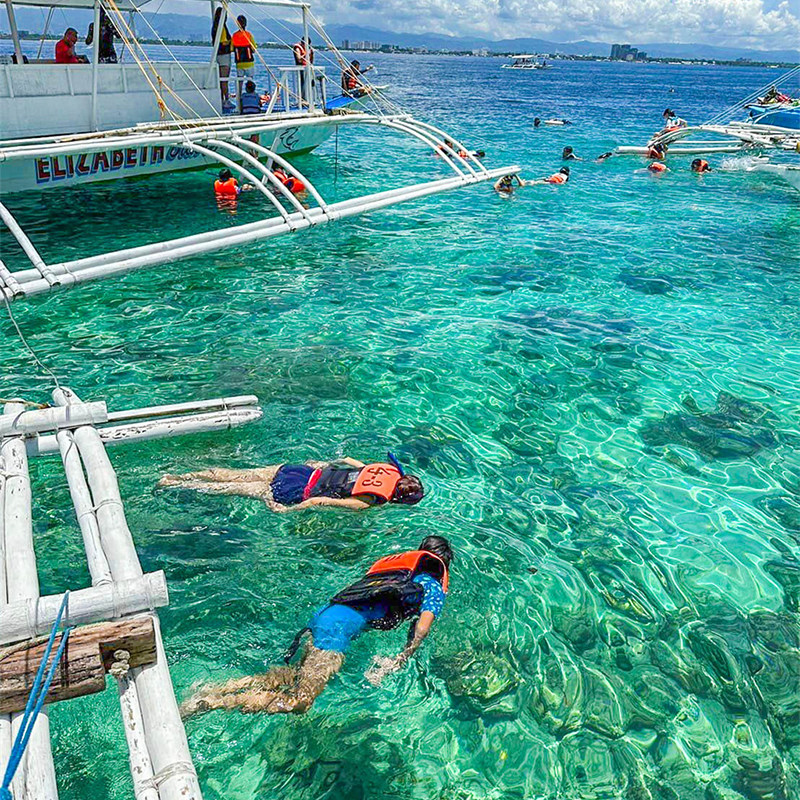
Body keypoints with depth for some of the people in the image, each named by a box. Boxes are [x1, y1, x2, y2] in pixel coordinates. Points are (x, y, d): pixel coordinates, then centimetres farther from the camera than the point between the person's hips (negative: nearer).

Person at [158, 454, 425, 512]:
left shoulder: (382, 470, -3)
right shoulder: (366, 503, -23)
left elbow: (346, 459, 13)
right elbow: (319, 501, -26)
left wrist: (323, 465, 28)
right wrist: (288, 511, -16)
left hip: (305, 471, 5)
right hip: (296, 494, -5)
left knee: (238, 476, 13)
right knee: (239, 488, 7)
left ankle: (179, 476, 20)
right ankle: (176, 485, 17)